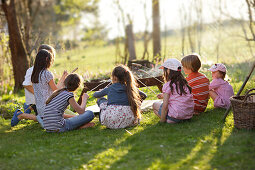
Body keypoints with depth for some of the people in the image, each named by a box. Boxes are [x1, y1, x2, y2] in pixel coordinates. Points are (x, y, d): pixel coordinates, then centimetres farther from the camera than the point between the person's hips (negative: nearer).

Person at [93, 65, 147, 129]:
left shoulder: (110, 88, 13)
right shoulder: (130, 88, 13)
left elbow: (95, 95, 29)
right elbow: (144, 96, 24)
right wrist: (135, 106, 37)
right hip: (128, 121, 1)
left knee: (101, 100, 23)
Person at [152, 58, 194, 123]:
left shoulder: (167, 85, -10)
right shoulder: (184, 83, 10)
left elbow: (165, 105, -14)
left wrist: (162, 120, -5)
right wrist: (164, 96, 32)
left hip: (176, 116, -7)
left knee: (155, 105, 13)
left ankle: (168, 120, -3)